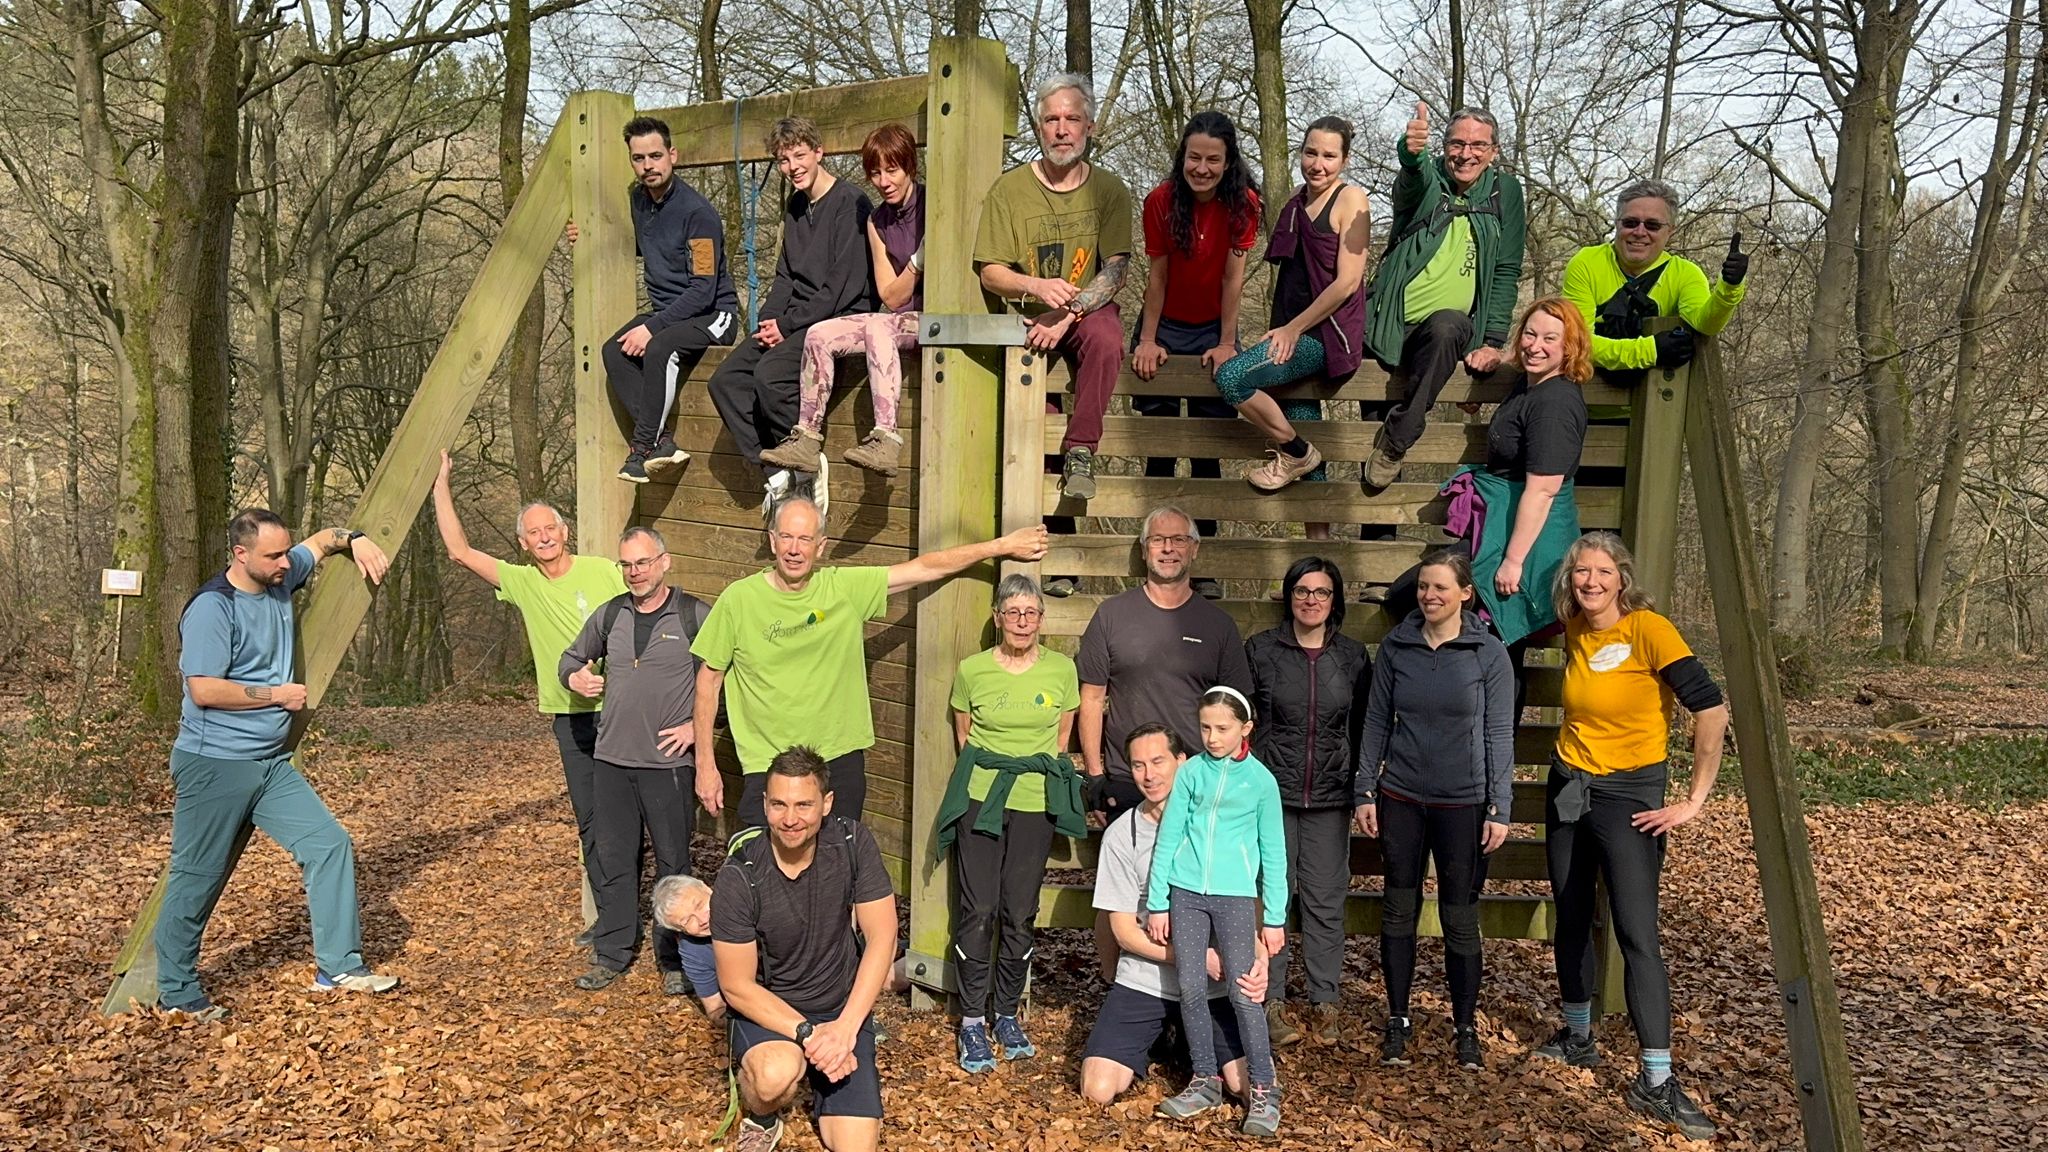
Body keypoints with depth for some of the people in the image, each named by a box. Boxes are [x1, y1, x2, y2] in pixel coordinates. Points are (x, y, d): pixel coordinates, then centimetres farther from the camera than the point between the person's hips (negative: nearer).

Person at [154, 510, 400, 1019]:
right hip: (214, 765, -8)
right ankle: (176, 993, 21)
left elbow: (322, 539, 22)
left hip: (271, 764, 8)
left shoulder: (280, 578, 5)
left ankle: (339, 967, 6)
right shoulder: (212, 608, -17)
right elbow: (204, 690, -23)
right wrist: (278, 695, -13)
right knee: (198, 878, 4)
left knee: (330, 843, 0)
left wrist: (356, 540, 1)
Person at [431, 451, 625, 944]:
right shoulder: (522, 582, 6)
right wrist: (441, 484, 2)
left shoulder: (603, 572, -5)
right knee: (589, 821, 10)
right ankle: (605, 914, 19)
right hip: (570, 717, 4)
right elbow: (460, 551, 4)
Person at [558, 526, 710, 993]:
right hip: (612, 760, 4)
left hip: (669, 761, -4)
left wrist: (699, 725, -9)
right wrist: (574, 678, -1)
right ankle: (611, 955, 24)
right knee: (612, 859, 11)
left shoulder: (695, 616, -5)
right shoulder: (609, 615, 8)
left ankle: (675, 961, 16)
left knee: (673, 862, 4)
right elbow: (569, 657, 22)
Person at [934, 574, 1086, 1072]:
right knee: (977, 909, -3)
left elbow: (1062, 738, 12)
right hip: (980, 799, -1)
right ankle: (972, 1021, 8)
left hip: (1035, 805, 1)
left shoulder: (1062, 670, 2)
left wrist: (1036, 776, 10)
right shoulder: (971, 670, 0)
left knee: (1020, 913, 4)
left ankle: (1007, 1014, 21)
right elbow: (962, 736, 12)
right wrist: (987, 775, 8)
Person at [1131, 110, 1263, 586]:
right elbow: (1157, 275, -10)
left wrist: (1226, 344, -13)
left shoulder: (1242, 203, -11)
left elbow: (1233, 277, -12)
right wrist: (1147, 341, -11)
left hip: (1213, 329, 0)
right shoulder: (1161, 201, -11)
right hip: (1165, 326, 0)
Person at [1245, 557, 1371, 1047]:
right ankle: (1271, 1002, 10)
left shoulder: (1353, 656, 6)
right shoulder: (1261, 649, 1)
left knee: (1325, 899, 6)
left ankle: (1324, 1001, 17)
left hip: (1330, 797, 2)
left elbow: (1363, 726, 11)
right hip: (1272, 791, -1)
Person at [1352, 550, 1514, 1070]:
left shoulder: (1489, 653, -5)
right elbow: (1377, 723, 6)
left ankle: (1465, 1027, 20)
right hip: (1401, 798, 2)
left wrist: (1500, 808, -7)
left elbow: (1499, 734, -3)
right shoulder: (1395, 647, 1)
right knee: (1399, 911, 9)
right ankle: (1398, 1021, 22)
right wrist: (1364, 792, 3)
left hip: (1463, 803, -2)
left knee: (1460, 919, 4)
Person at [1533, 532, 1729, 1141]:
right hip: (1568, 787, 6)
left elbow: (1711, 709, -22)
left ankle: (1656, 1081, -2)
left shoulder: (1649, 629, -17)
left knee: (1637, 933, -10)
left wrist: (1694, 801, -20)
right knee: (1571, 919, 15)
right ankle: (1577, 1038, 33)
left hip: (1629, 793, -6)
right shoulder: (1573, 628, 1)